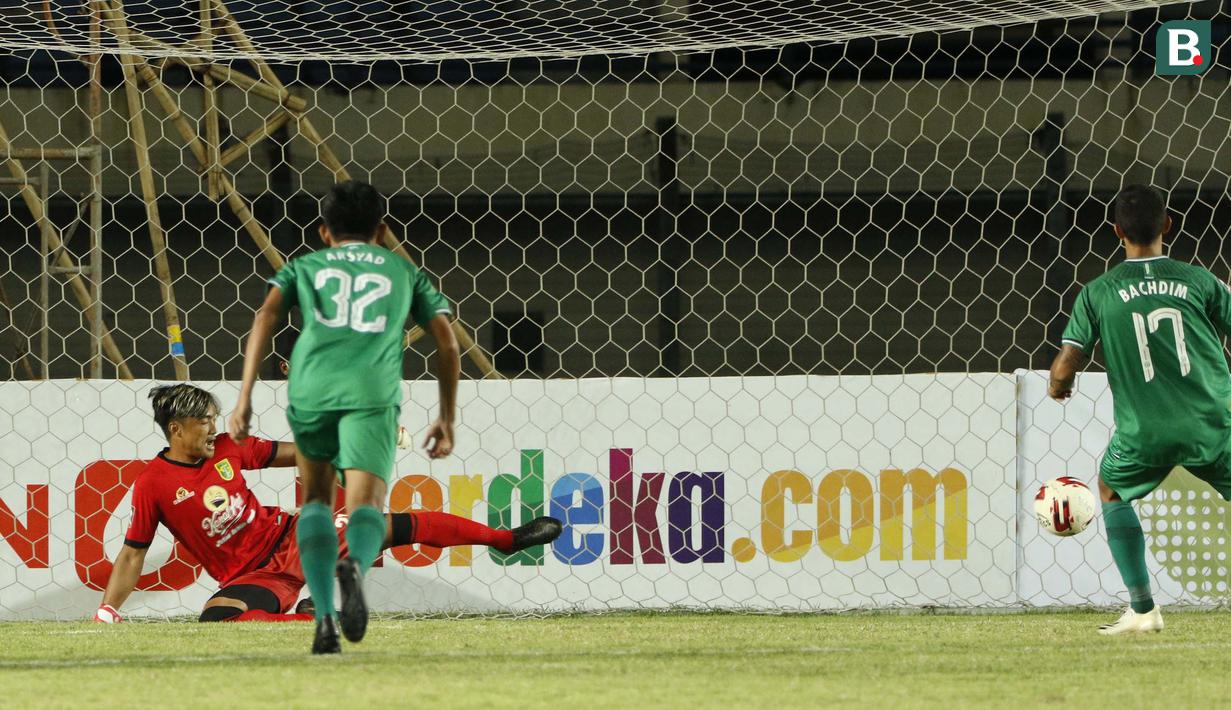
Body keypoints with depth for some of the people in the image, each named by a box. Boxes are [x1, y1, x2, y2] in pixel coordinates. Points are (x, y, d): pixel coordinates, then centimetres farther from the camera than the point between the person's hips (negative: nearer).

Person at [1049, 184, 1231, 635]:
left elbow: (1065, 367, -4)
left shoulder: (1098, 293, 0)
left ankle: (1142, 609, 19)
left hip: (1145, 431, 0)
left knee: (1112, 491, 27)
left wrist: (1057, 387, 20)